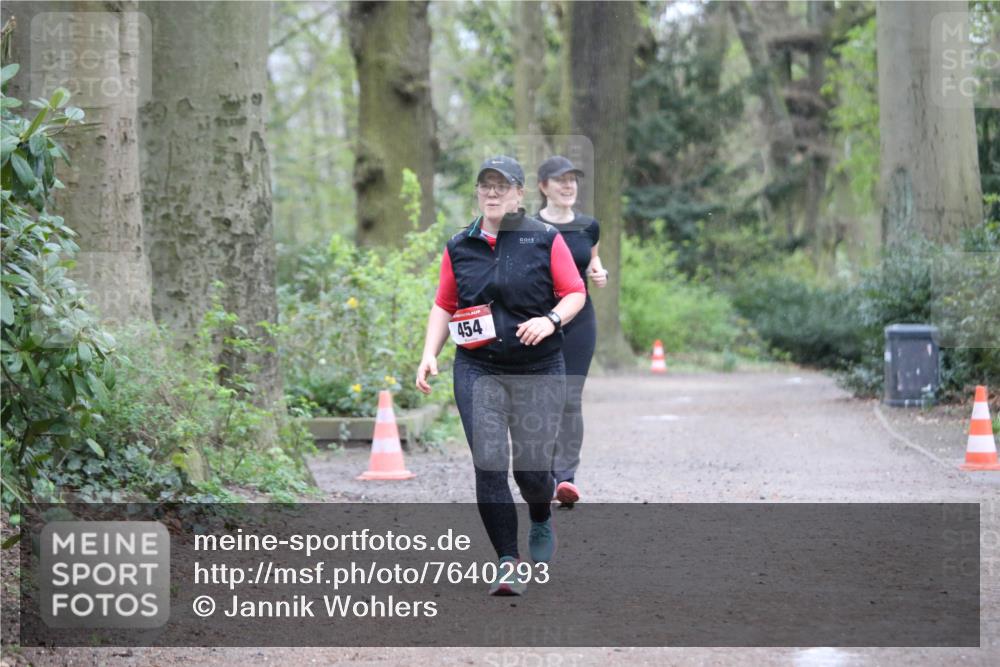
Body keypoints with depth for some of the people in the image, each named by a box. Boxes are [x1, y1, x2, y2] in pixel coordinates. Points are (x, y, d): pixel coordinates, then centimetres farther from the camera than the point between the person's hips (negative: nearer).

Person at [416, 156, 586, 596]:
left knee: (531, 467, 1)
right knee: (489, 467, -10)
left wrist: (551, 320, -17)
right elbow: (444, 306, 15)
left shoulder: (546, 240, 1)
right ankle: (508, 563, -6)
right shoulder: (458, 247, 9)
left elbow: (575, 293, 2)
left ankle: (541, 523, 36)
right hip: (477, 370, 2)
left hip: (538, 370, -2)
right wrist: (430, 354, 2)